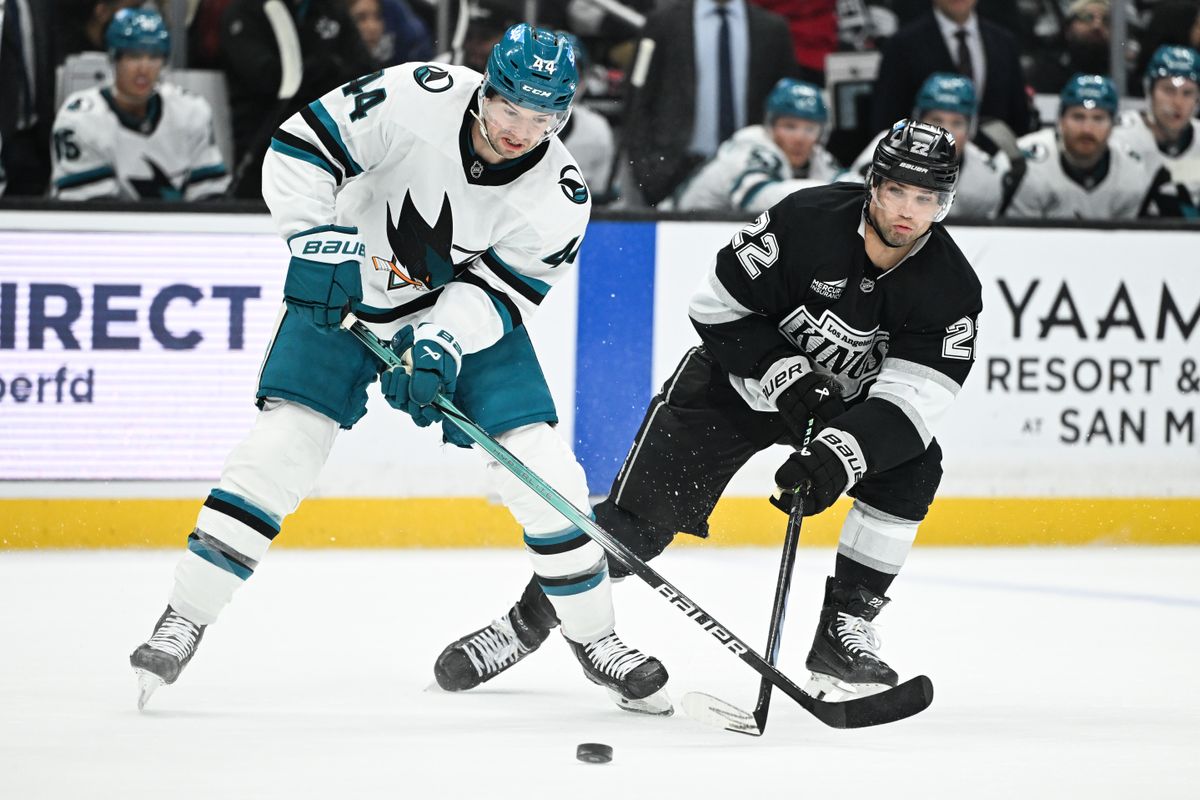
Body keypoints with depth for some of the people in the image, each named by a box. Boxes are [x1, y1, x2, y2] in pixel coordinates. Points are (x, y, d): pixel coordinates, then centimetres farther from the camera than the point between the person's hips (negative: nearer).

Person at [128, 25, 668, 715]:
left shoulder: (560, 198, -19)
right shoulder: (420, 97, -26)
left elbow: (498, 289, -17)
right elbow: (302, 146, -21)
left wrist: (442, 343, -34)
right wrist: (319, 239, -31)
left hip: (469, 317, 2)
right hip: (347, 296, -1)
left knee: (544, 473, -9)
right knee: (282, 445, -14)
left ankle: (593, 636, 10)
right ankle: (186, 618, -4)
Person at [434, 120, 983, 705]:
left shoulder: (950, 286, -21)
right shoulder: (806, 221, -26)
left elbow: (911, 396, -28)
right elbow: (718, 305, -17)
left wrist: (839, 454, -41)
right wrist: (782, 372, -27)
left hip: (847, 398, 2)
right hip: (744, 368, -2)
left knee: (911, 467, -24)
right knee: (639, 519, -10)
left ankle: (842, 634, -12)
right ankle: (530, 617, 10)